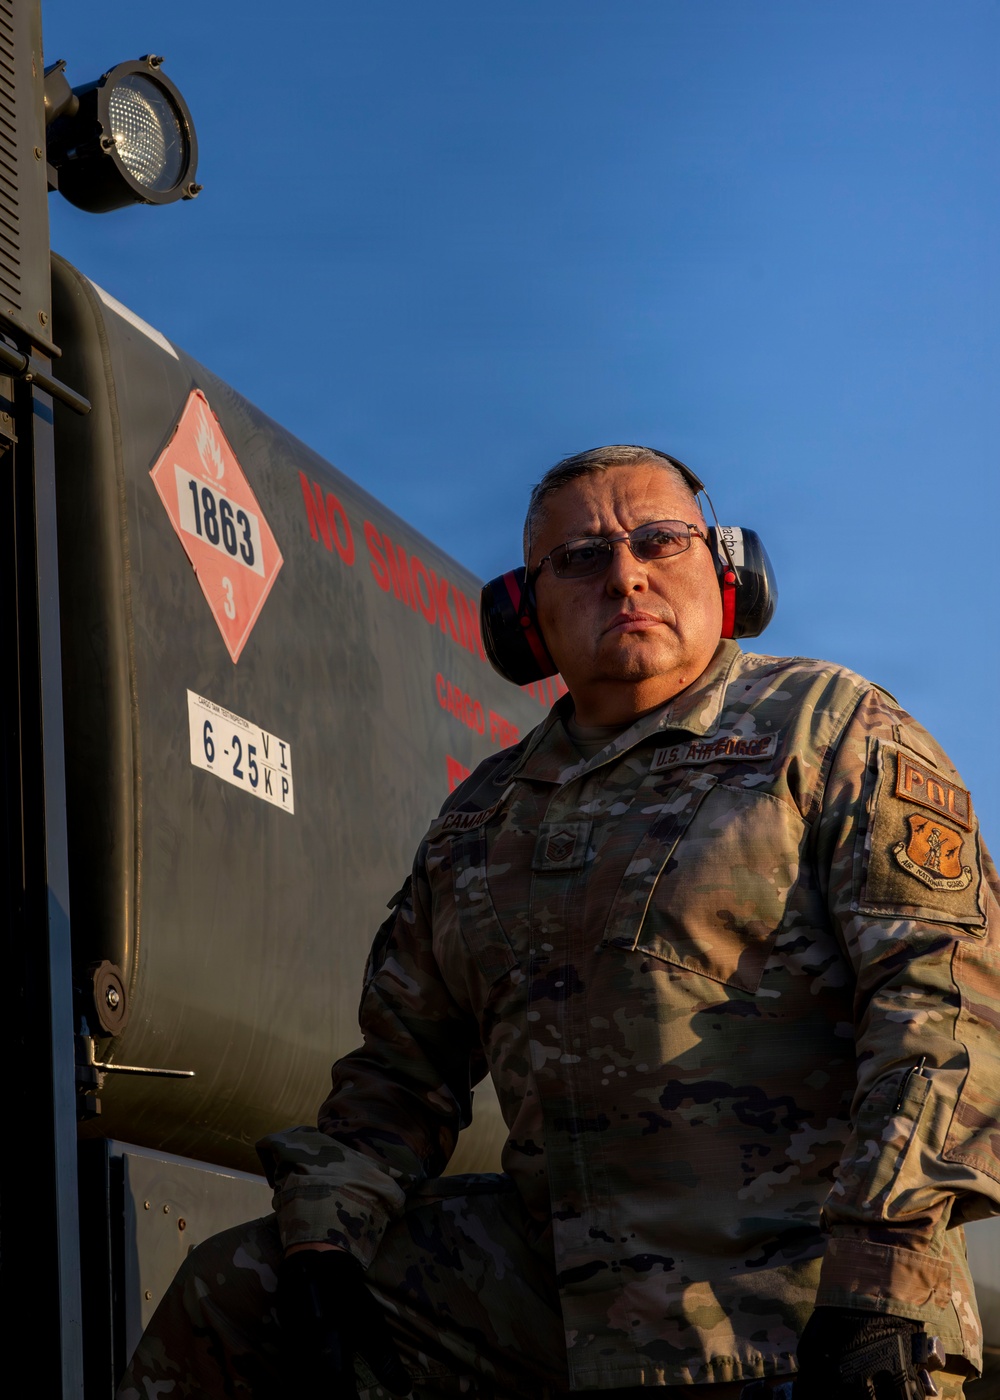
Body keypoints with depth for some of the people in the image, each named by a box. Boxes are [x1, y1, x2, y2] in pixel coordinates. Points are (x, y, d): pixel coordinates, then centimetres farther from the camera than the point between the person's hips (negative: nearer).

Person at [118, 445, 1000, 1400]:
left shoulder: (826, 727, 0)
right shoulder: (483, 819, 18)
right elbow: (401, 1064, 22)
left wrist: (878, 1292, -21)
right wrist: (323, 1250, 4)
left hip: (802, 1310, -6)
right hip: (551, 1271, 6)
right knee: (232, 1297, 5)